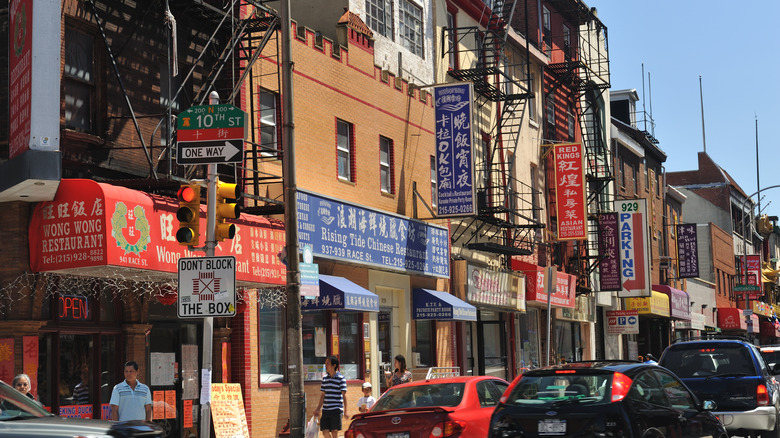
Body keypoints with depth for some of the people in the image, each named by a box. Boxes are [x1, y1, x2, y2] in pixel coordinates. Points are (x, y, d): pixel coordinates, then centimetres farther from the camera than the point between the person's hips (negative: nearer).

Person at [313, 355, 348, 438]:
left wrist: (345, 411, -12)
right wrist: (318, 409, 17)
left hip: (336, 409, -5)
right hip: (325, 409, 5)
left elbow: (344, 395, -7)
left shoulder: (341, 378, -4)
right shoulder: (325, 378, 13)